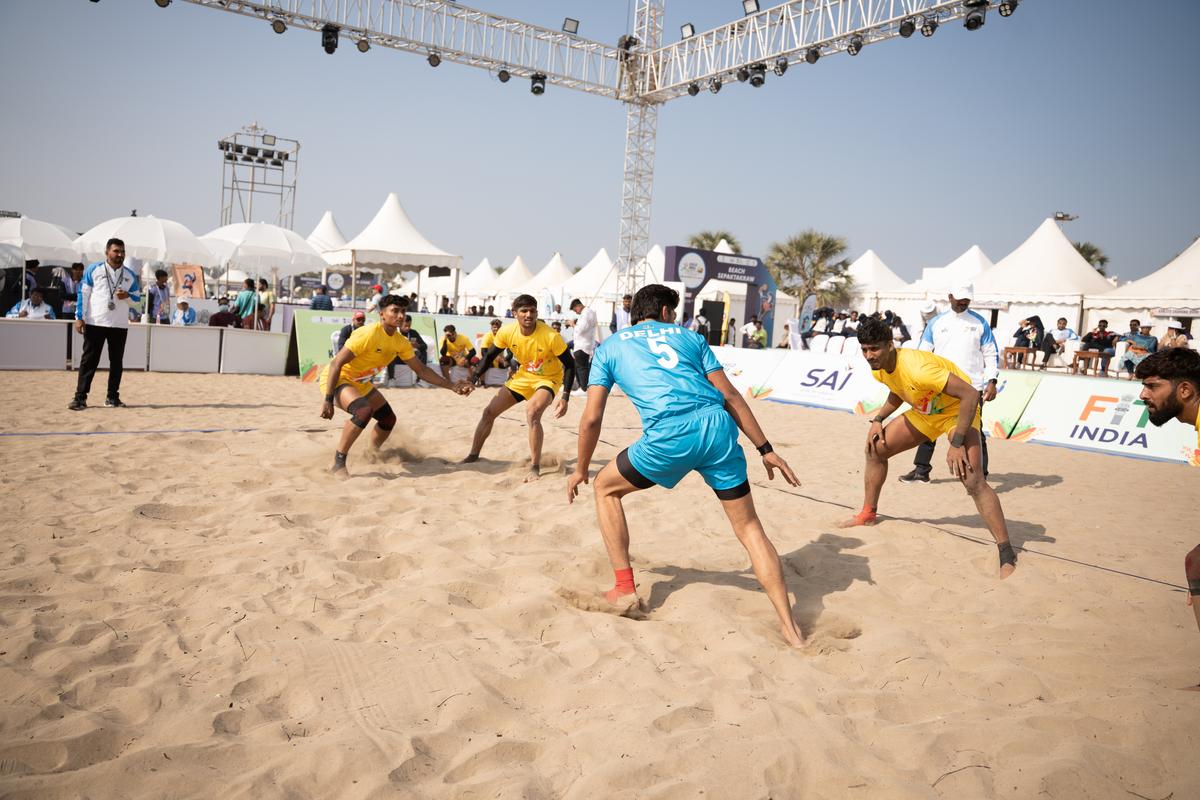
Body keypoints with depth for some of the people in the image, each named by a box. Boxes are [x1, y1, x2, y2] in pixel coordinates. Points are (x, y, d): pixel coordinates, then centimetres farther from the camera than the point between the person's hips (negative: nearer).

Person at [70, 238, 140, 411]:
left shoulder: (130, 275, 10)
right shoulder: (93, 270, 2)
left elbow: (137, 300, 13)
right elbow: (83, 294, 0)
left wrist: (127, 296, -10)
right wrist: (79, 317, -7)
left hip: (120, 325, 3)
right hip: (94, 323, -3)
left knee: (116, 361, 6)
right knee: (89, 360, -3)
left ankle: (112, 397, 15)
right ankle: (80, 397, -1)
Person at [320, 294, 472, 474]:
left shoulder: (400, 342, -3)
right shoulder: (368, 334, -27)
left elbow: (422, 370, 6)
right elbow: (336, 363, -27)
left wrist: (452, 386, -2)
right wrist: (328, 400, -30)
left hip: (360, 383, 8)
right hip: (335, 379, -8)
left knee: (388, 419, 9)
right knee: (364, 410, -33)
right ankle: (338, 462, -22)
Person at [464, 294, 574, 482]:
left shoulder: (550, 336, -30)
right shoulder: (507, 332, -18)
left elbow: (569, 365, -20)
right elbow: (489, 355, 0)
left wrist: (565, 397, -28)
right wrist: (473, 379, -9)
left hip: (548, 379, -5)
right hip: (523, 376, 5)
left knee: (532, 413, -32)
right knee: (489, 412, 4)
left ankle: (535, 468, -20)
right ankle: (473, 455, 25)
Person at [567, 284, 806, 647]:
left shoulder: (609, 346, 23)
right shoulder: (690, 336, 27)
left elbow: (591, 419, 17)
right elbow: (729, 395, 19)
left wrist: (581, 470, 29)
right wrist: (765, 449, 21)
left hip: (669, 437, -2)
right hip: (719, 427, 3)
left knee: (606, 487, 24)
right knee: (749, 527, 14)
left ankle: (624, 589, 22)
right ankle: (791, 628, 8)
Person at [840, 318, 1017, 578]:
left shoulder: (916, 367, -37)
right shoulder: (879, 367, -10)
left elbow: (970, 394, -37)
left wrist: (957, 444, -36)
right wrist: (878, 420, 0)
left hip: (957, 411, -8)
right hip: (924, 412, 9)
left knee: (973, 481, -24)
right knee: (875, 449, 8)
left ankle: (1007, 555, -16)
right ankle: (868, 514, 27)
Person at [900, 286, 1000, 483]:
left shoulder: (979, 323, 5)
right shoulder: (936, 322, 8)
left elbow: (991, 354, 5)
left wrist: (992, 381, -6)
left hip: (971, 387, -2)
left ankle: (980, 476, 6)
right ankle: (922, 470, 17)